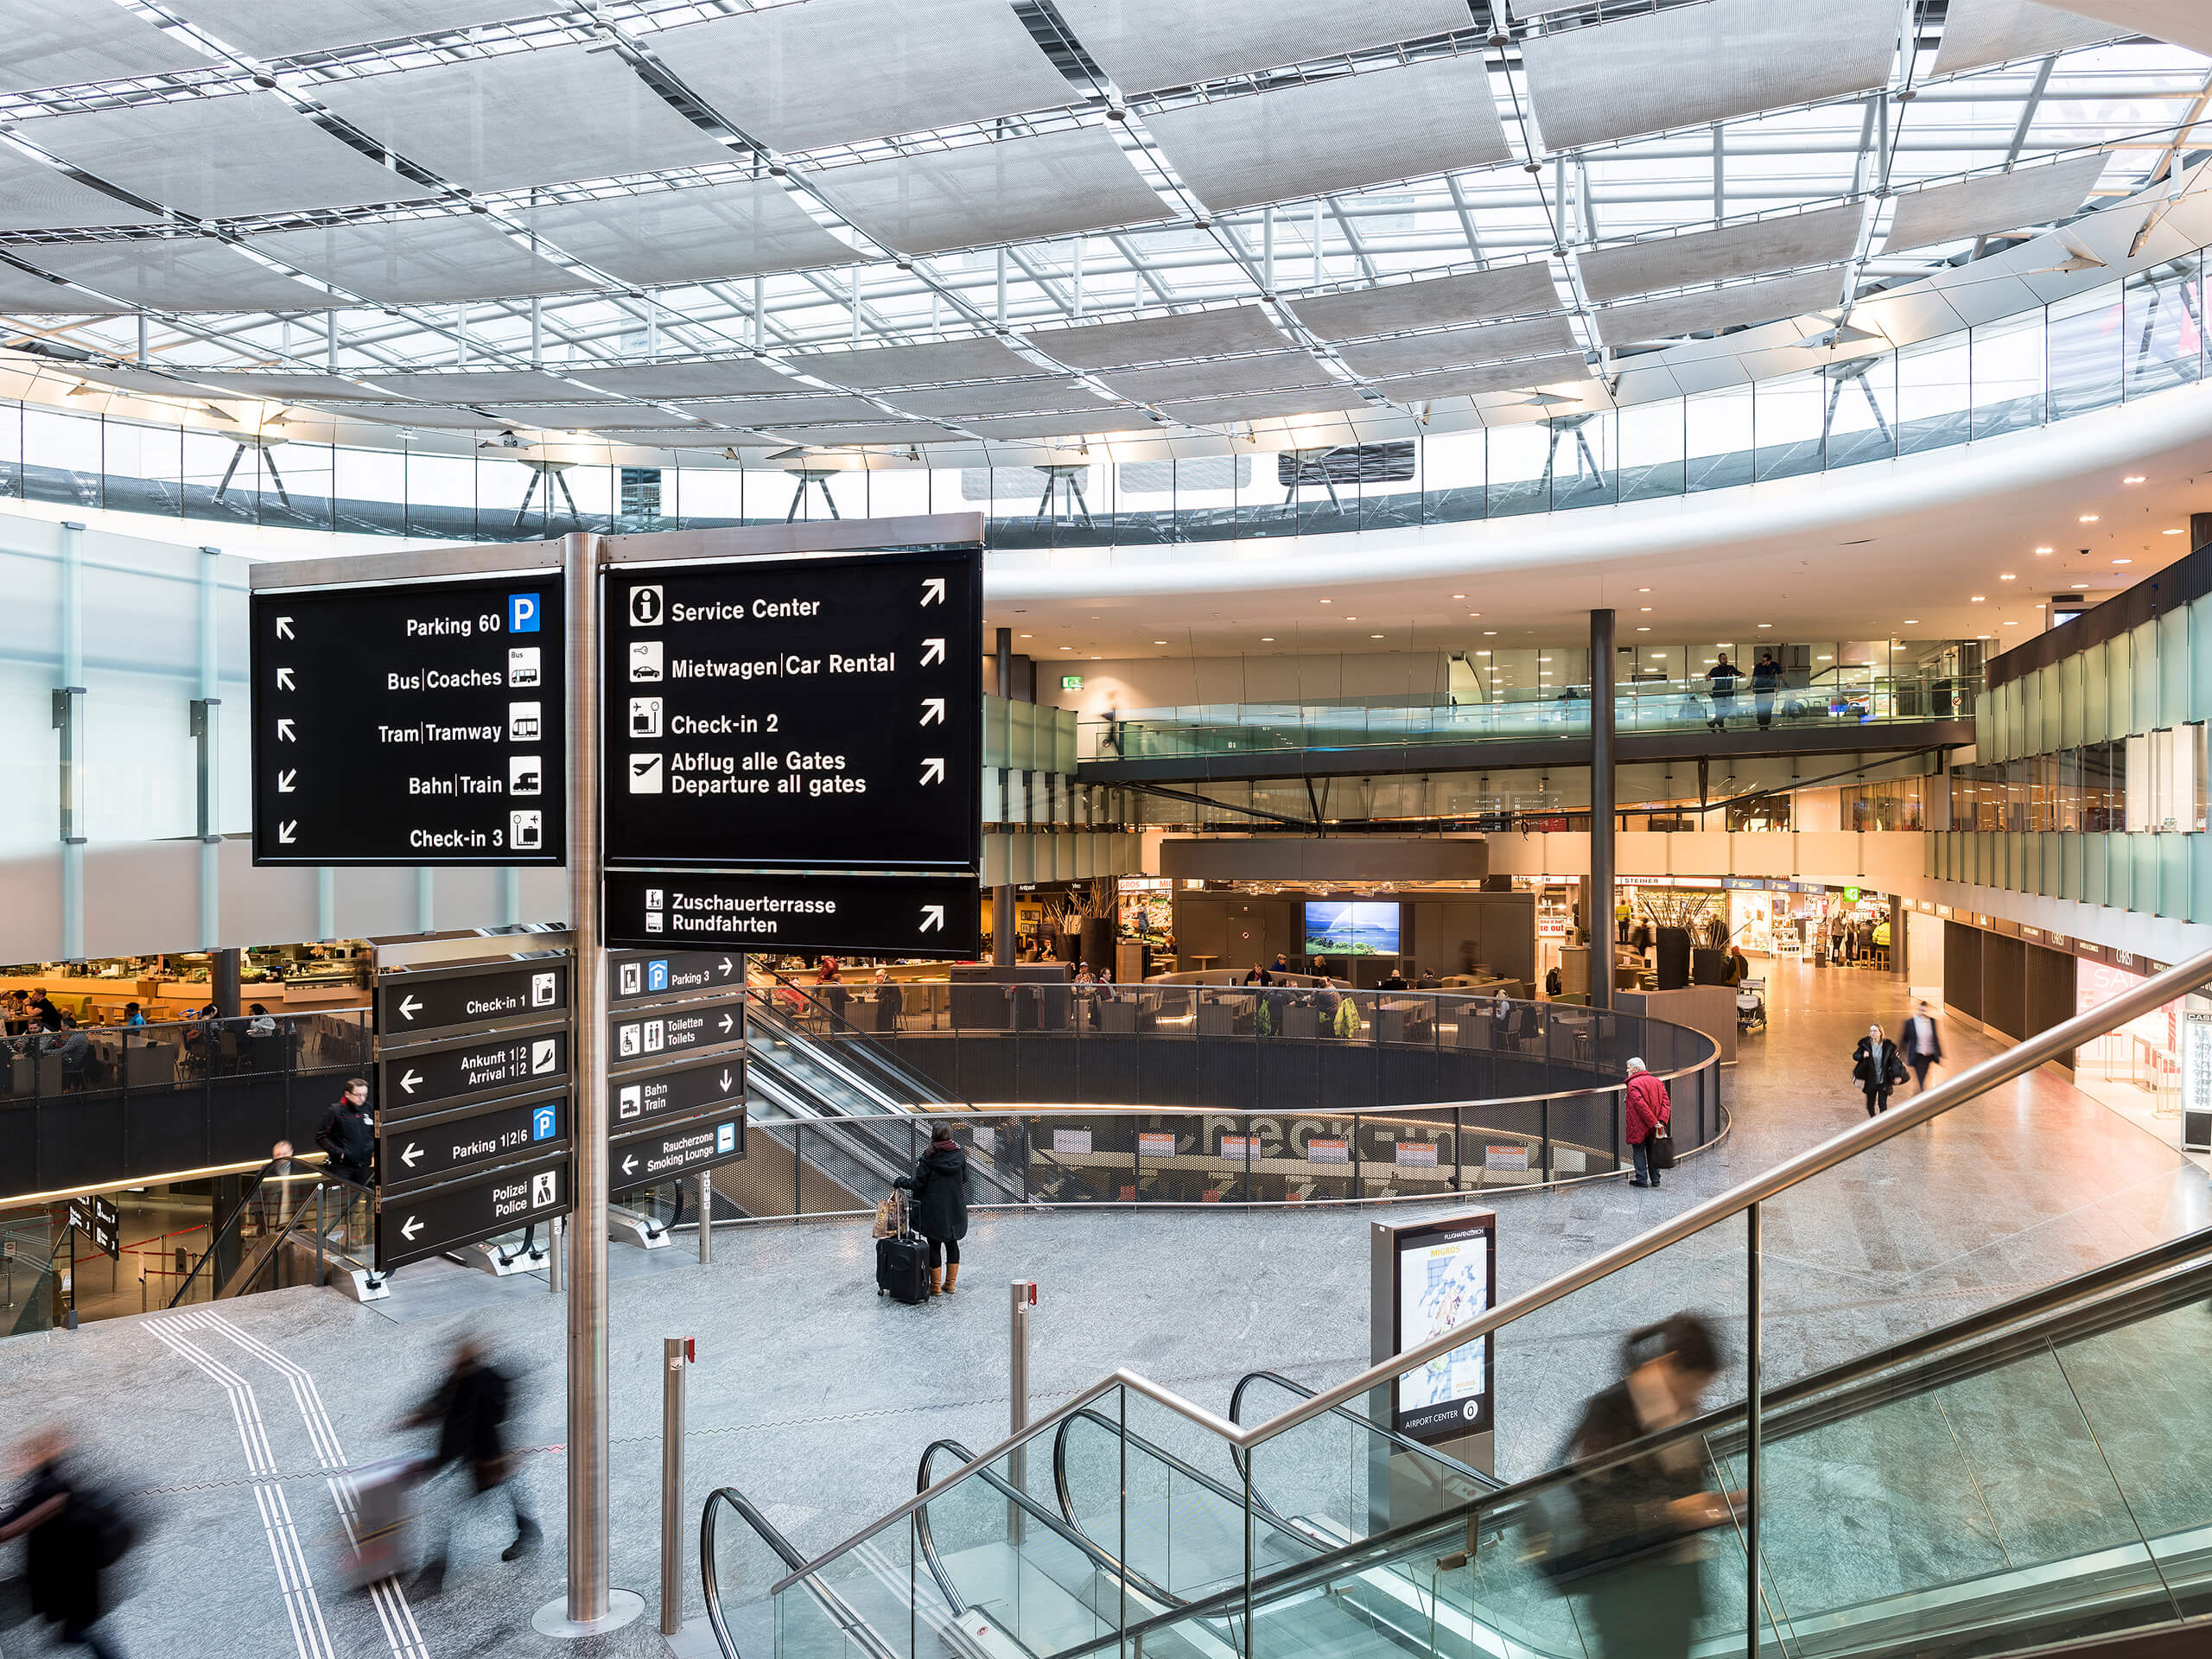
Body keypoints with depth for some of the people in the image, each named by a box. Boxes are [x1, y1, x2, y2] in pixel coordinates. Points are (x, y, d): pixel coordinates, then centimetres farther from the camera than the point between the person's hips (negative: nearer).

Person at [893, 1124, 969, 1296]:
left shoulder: (928, 1158, -14)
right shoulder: (959, 1156, -3)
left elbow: (918, 1184, -12)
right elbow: (964, 1179, 7)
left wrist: (901, 1181, 6)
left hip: (935, 1209, -4)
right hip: (955, 1209, 4)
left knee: (934, 1245, 5)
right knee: (952, 1243, 15)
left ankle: (935, 1285, 11)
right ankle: (950, 1283, 20)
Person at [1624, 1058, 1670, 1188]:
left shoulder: (1633, 1084, -12)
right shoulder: (1657, 1082, 11)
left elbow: (1641, 1105, -22)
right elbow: (1666, 1103, 2)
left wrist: (1654, 1122, -19)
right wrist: (1661, 1121, -8)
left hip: (1638, 1127, -7)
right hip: (1653, 1129, 7)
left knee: (1639, 1152, 2)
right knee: (1652, 1152, 15)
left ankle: (1641, 1179, 2)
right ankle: (1655, 1179, 19)